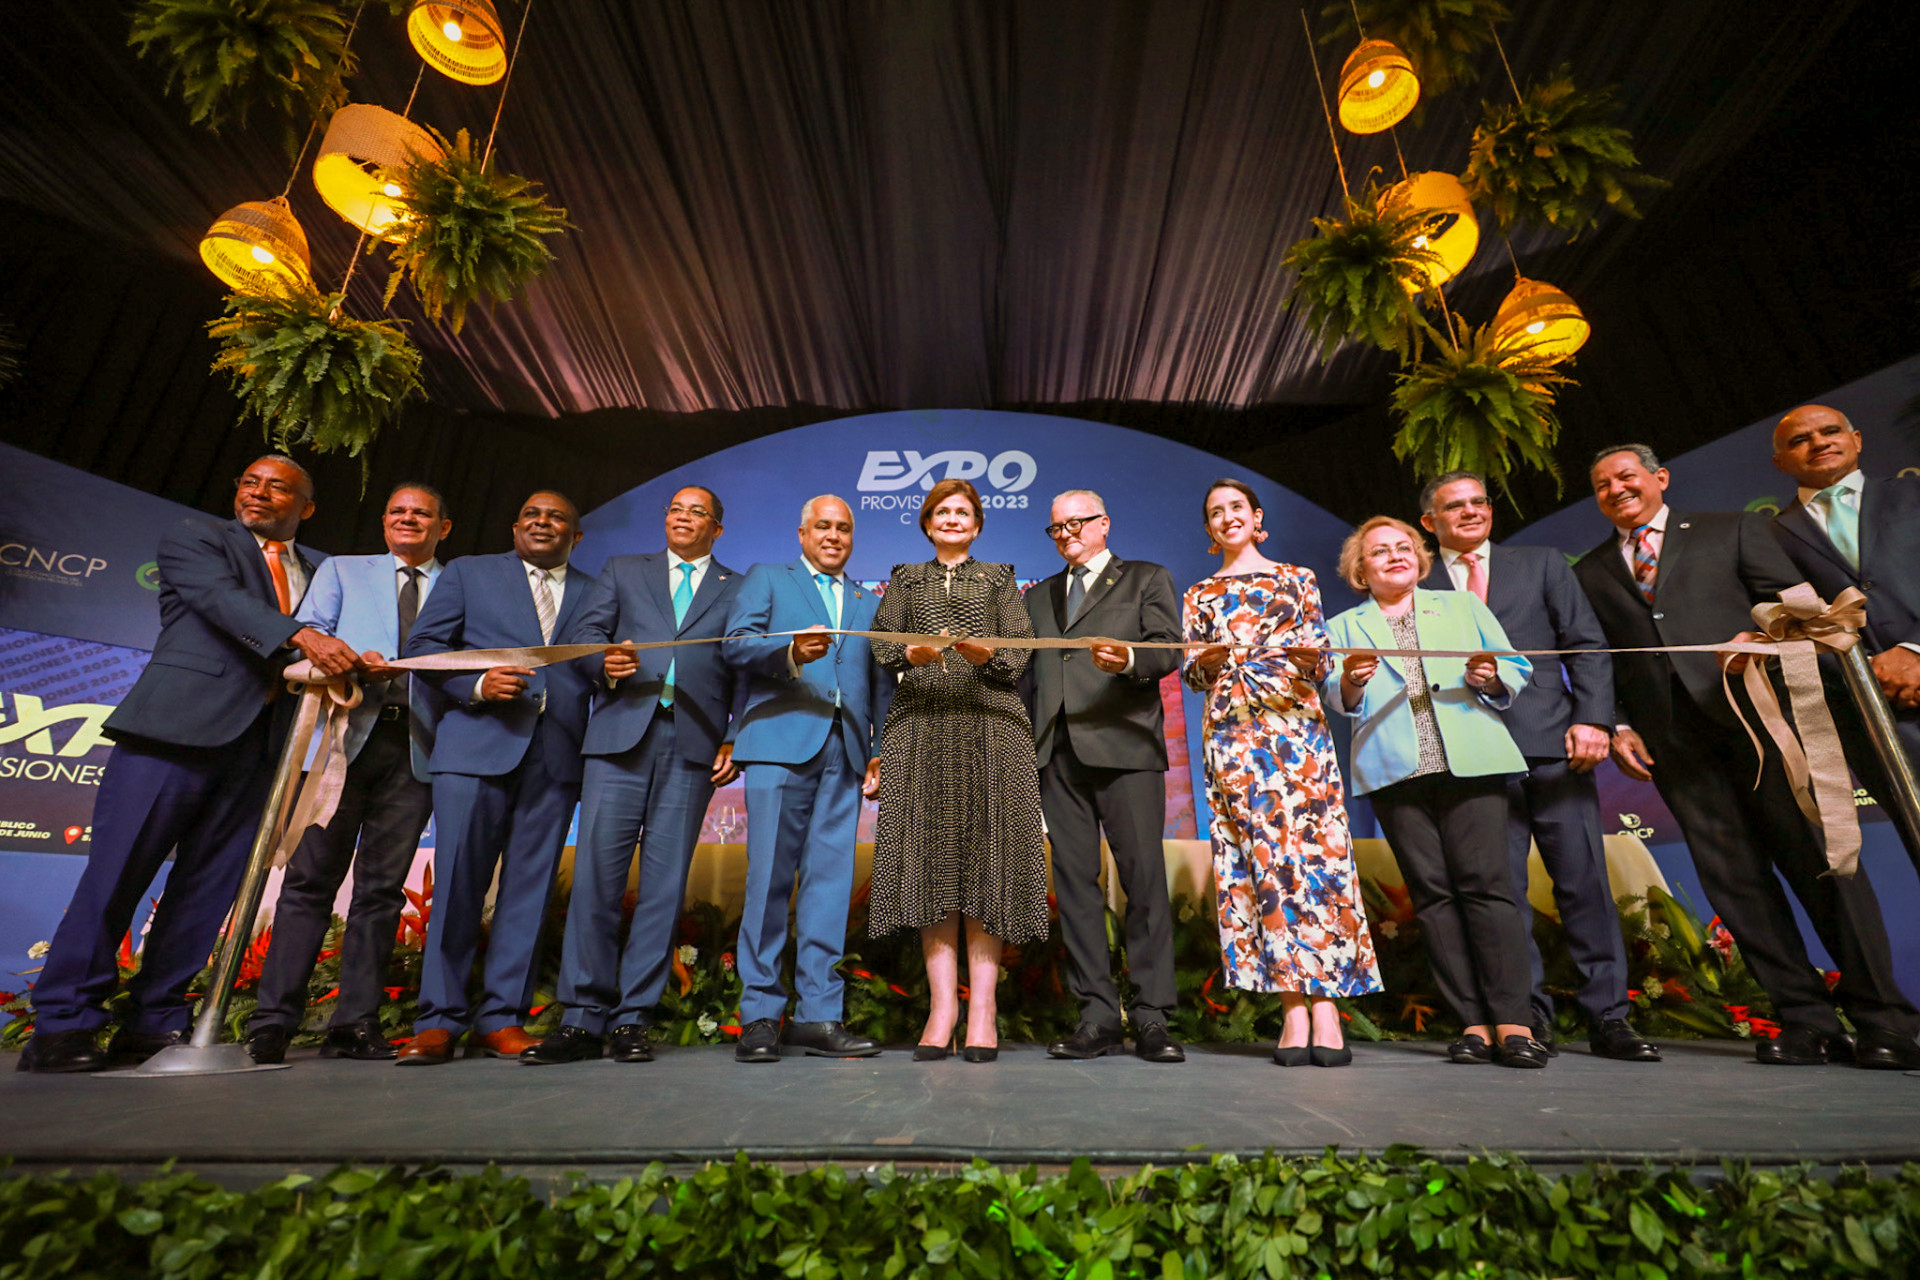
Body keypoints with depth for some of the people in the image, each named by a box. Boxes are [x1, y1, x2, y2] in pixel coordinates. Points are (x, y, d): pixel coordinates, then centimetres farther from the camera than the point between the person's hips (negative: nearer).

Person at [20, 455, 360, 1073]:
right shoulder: (193, 537, 9)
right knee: (117, 871, -3)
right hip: (180, 724, -3)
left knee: (208, 886, 4)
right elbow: (223, 599, -12)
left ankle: (154, 1023, 13)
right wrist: (300, 635, -29)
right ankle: (63, 1023, 7)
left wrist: (347, 664, -6)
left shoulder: (319, 571, 21)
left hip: (260, 743, 4)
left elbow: (323, 661, 17)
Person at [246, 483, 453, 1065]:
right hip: (343, 738, 0)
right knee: (310, 877, -3)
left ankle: (355, 1023, 7)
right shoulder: (342, 571, 20)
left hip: (416, 749, 0)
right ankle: (272, 1021, 5)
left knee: (382, 887, 2)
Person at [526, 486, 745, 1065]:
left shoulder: (739, 590, 17)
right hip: (621, 735, 1)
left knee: (664, 882, 0)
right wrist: (606, 662, -12)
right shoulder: (622, 571, 21)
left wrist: (735, 741, -2)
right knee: (596, 871, -4)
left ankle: (632, 1019, 10)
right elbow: (585, 632, 10)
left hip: (693, 745, 0)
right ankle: (583, 1020, 6)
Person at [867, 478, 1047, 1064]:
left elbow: (1021, 651, 7)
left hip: (989, 724, -1)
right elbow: (881, 643, 8)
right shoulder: (905, 580, 22)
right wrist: (910, 654, -12)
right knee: (930, 857, -5)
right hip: (921, 725, 1)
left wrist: (986, 654, -14)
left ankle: (982, 1007, -2)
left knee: (985, 854, -6)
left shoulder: (999, 579, 19)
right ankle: (942, 1005, 0)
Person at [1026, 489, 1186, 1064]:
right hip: (1058, 753, 4)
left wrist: (1129, 659, -23)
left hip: (1125, 747, -3)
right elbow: (1026, 675, 21)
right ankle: (1097, 1016, 11)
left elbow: (1170, 650, -1)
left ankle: (1152, 1017, 6)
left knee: (1144, 877, -5)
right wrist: (1024, 746, 10)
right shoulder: (1038, 597, 25)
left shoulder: (1147, 580, 13)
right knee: (1074, 882, 3)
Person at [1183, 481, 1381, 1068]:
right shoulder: (1199, 595, 19)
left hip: (1296, 726, 0)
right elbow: (1191, 673, 13)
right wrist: (1207, 661, -9)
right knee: (1265, 854, -6)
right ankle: (1296, 1009, -2)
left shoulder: (1297, 578, 18)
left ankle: (1323, 1004, -6)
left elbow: (1320, 656, 12)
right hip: (1232, 731, 0)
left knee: (1313, 847, -9)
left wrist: (1306, 651, -11)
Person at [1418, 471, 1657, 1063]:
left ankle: (1607, 1016, 16)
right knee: (1499, 890, 2)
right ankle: (1528, 1016, 13)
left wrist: (1592, 719, -4)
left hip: (1552, 745, 1)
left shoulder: (1541, 563, 15)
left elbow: (1588, 646, 8)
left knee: (1584, 880, 3)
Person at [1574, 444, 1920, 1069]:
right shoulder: (1589, 572, 17)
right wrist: (1617, 726, 2)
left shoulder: (1732, 529, 14)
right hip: (1671, 734, 2)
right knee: (1732, 876, 1)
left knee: (1817, 856, -3)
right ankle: (1806, 1020, 8)